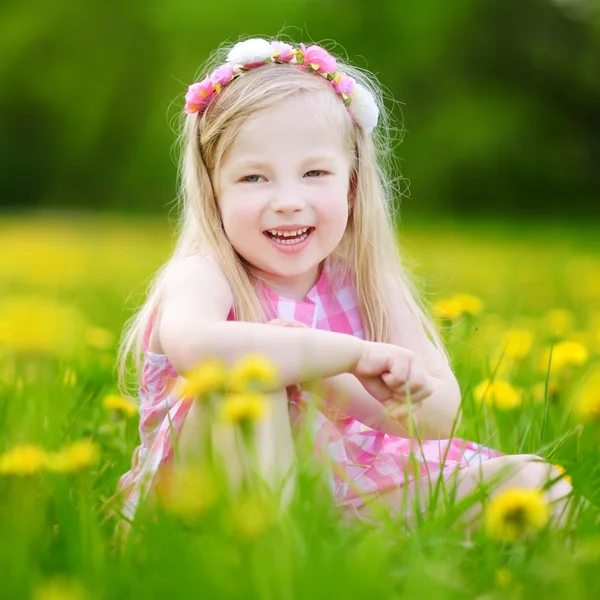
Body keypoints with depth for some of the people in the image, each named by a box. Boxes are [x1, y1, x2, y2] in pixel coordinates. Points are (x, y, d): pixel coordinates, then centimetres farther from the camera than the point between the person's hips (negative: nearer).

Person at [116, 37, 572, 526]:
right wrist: (354, 353, -38)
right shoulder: (203, 276, -16)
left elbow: (443, 417, -5)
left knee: (540, 482, -6)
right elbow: (194, 347, -43)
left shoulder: (363, 281, -1)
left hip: (344, 484, 5)